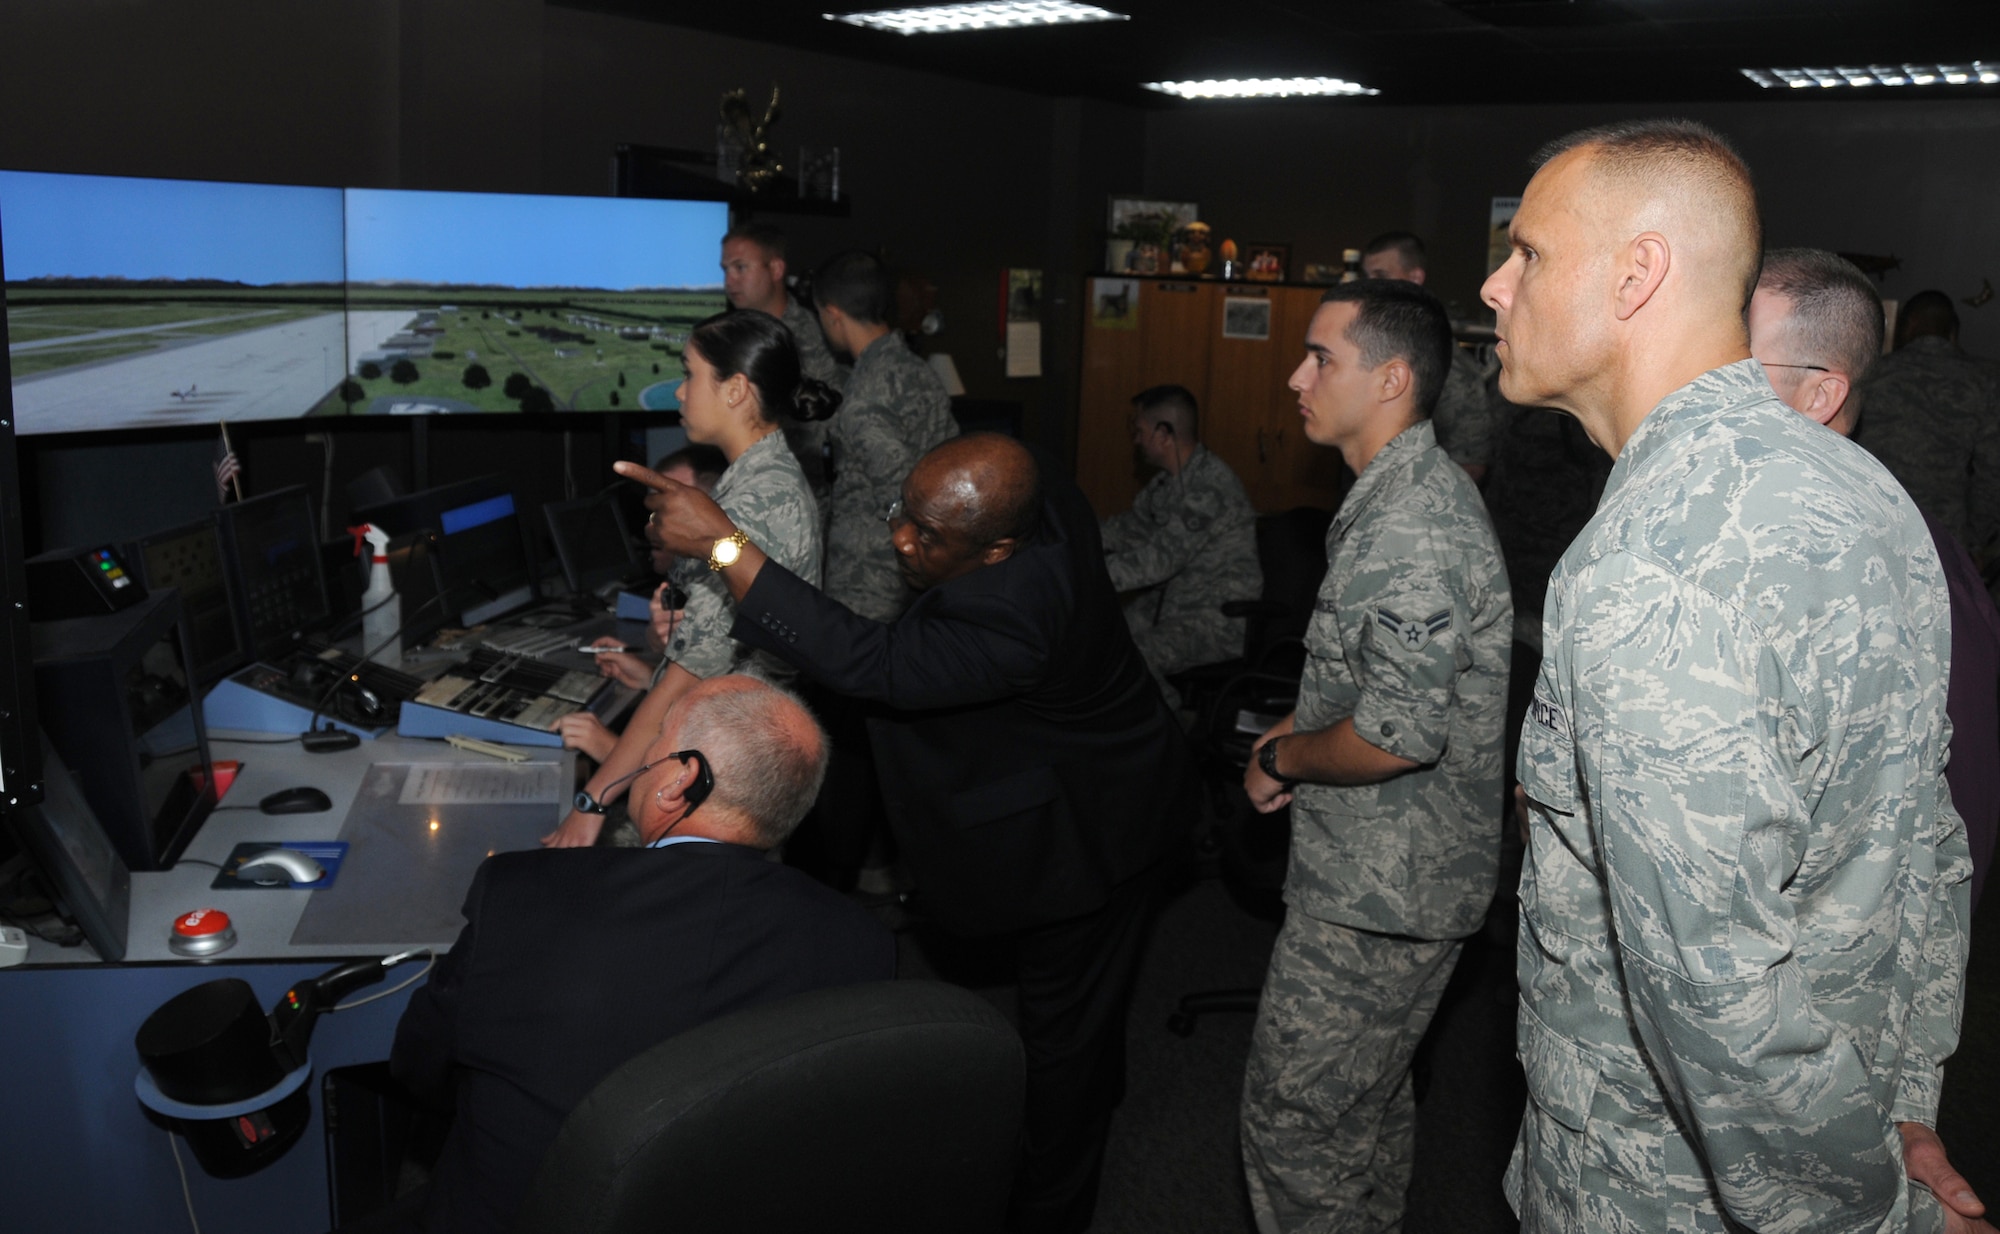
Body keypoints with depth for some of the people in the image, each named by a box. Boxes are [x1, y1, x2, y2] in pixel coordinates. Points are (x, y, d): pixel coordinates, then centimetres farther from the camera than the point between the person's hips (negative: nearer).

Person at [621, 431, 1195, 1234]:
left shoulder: (1012, 613, -43)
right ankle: (1096, 1097, 59)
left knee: (1062, 1031, 11)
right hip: (1087, 798, 9)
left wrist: (723, 544, -45)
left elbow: (869, 664, -45)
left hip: (1081, 840, -9)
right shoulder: (1035, 498, -16)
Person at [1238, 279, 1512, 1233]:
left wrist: (1283, 760, -11)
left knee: (1293, 1116, 1)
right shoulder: (1402, 495, 10)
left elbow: (1396, 738, -28)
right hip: (1389, 870, 10)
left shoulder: (1414, 529, -25)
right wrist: (1301, 733, 8)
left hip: (1381, 887, -10)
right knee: (1368, 1100, 25)